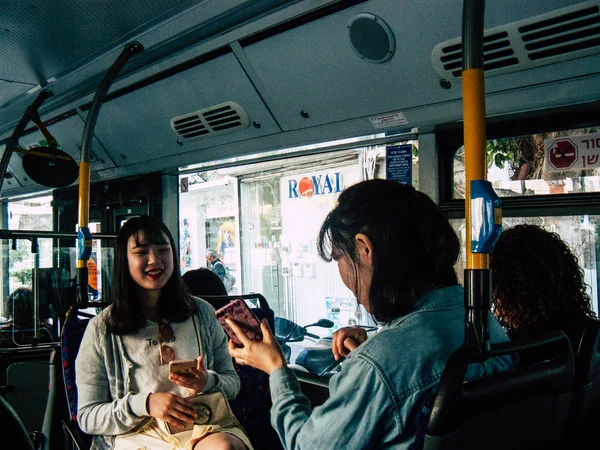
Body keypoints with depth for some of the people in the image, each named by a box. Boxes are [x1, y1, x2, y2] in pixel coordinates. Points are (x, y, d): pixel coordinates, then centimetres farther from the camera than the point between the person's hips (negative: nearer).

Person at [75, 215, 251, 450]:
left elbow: (232, 382, 15)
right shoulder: (101, 329, 3)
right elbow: (87, 417, 2)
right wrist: (145, 404, -15)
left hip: (204, 427, 3)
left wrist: (208, 382, -10)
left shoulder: (202, 313, 11)